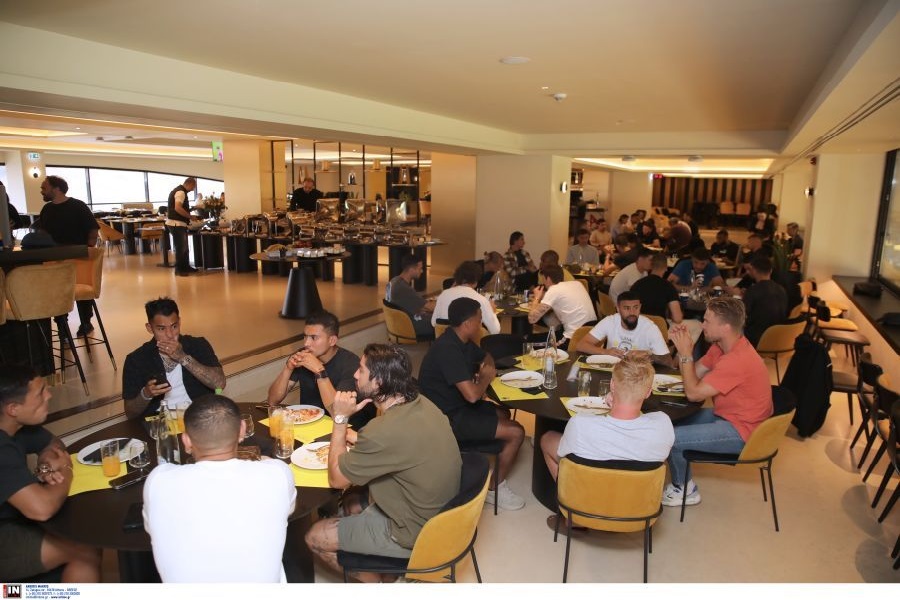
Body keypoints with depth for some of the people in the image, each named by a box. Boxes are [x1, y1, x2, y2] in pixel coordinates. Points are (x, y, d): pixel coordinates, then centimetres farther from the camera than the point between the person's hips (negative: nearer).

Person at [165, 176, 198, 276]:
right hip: (177, 223, -11)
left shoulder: (179, 190, 16)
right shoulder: (181, 192, -16)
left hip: (179, 223, 11)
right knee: (180, 247, -3)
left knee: (184, 247, 18)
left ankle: (186, 267, 27)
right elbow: (177, 208, -27)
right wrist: (190, 216, -19)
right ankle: (179, 269, 5)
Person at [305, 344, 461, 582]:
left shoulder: (385, 431, -33)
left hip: (415, 534, -8)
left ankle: (374, 580, 21)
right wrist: (355, 438, 2)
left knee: (315, 537, 4)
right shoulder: (419, 402, -7)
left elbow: (336, 479, -16)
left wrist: (340, 419, -12)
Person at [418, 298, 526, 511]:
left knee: (503, 413, 26)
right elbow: (472, 395, -32)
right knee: (516, 432, -9)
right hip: (447, 418, -11)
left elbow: (487, 357, 23)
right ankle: (494, 488, 8)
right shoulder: (448, 349, -27)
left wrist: (487, 370, -2)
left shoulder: (461, 341, 4)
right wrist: (486, 376, -10)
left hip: (458, 405, 11)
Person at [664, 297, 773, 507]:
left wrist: (686, 353, -20)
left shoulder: (737, 360, -31)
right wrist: (682, 347, -10)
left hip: (741, 432, -10)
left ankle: (685, 490, 12)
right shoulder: (722, 345, 0)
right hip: (726, 415, 10)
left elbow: (693, 393, -25)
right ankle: (681, 481, 21)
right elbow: (693, 374, 4)